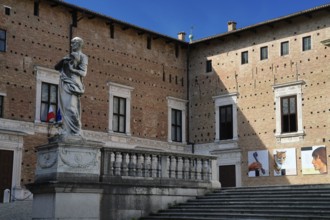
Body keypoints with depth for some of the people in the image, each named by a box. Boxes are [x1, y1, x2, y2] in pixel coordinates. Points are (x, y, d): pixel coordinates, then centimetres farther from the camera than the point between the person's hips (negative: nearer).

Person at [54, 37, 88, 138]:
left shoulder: (82, 57, 5)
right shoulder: (69, 56, 23)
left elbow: (83, 73, -4)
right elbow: (56, 67, 19)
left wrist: (72, 69, -16)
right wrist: (63, 60, 1)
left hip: (72, 84, -7)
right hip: (64, 84, 7)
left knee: (71, 107, -15)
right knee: (65, 108, 2)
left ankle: (75, 132, -13)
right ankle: (67, 131, 2)